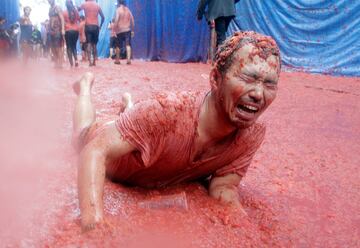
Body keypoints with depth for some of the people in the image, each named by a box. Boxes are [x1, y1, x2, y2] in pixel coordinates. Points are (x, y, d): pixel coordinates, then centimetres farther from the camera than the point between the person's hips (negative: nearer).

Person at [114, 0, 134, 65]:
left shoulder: (118, 10, -4)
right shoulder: (128, 9, 9)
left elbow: (116, 20, -13)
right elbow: (132, 20, 7)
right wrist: (132, 30, 11)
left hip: (120, 30, -2)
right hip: (127, 30, 2)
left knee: (118, 46, 10)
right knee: (128, 45, -5)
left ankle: (117, 60, 19)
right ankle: (129, 59, -17)